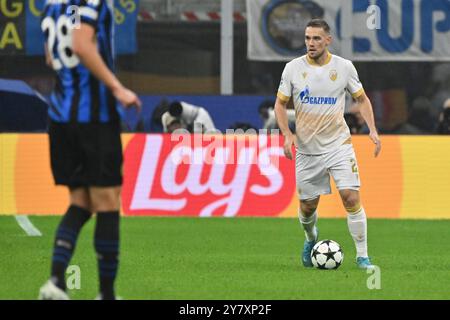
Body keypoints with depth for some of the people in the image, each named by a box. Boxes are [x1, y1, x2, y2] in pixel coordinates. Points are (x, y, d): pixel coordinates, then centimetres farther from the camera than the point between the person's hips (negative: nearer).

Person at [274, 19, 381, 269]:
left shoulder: (344, 67, -3)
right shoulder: (293, 68, -4)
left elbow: (361, 99, 8)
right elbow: (280, 103, 5)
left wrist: (372, 129, -5)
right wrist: (287, 134, -10)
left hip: (339, 145, -1)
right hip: (307, 149, 1)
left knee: (351, 197, -15)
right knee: (308, 206, 8)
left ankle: (362, 255, -5)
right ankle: (311, 239, 42)